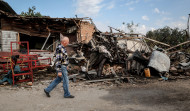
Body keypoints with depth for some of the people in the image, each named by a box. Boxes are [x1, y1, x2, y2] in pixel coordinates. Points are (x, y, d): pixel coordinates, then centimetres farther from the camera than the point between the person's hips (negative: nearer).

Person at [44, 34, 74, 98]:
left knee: (58, 79, 18)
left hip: (63, 67, 10)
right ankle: (67, 94, 19)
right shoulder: (60, 49, -22)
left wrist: (65, 68, 25)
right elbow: (58, 61, -24)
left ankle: (47, 90, 25)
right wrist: (59, 71, -24)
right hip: (61, 67, -10)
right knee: (65, 81, 3)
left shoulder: (62, 47, 10)